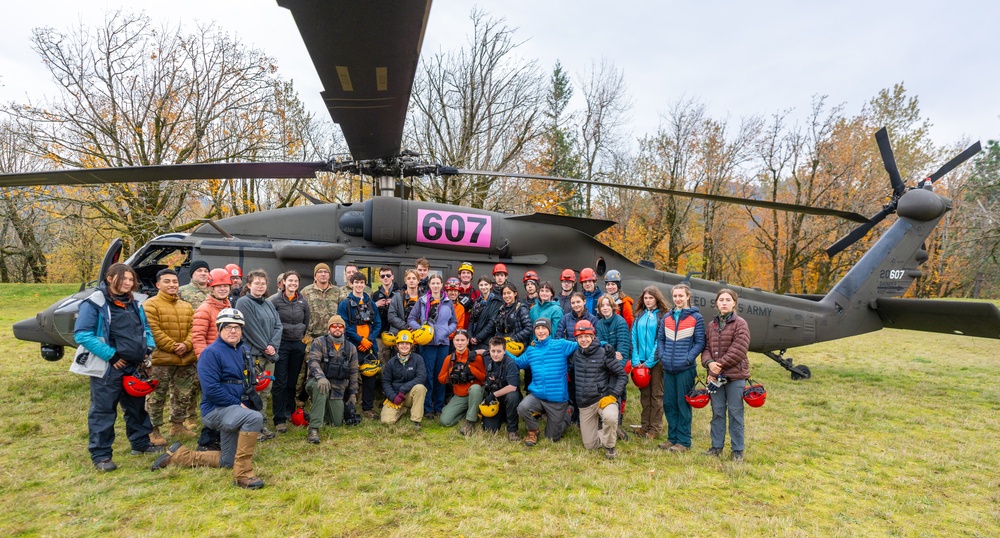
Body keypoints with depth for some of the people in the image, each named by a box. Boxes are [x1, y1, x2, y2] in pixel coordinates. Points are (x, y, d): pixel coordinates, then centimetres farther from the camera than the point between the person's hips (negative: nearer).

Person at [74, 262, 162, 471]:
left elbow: (145, 328, 19)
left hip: (134, 367, 7)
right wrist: (110, 355, -21)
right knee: (103, 411, 1)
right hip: (108, 368, -7)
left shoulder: (135, 303, 9)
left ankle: (141, 444, 31)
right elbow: (82, 334, -18)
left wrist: (148, 349, 2)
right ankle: (100, 455, 11)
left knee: (137, 407, 17)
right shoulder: (94, 303, -13)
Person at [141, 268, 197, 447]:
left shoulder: (186, 306, 14)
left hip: (186, 359, 6)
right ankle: (153, 430, 12)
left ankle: (177, 425, 29)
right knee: (156, 397, 1)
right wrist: (173, 347, -18)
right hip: (161, 359, -6)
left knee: (183, 396, 15)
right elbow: (154, 331, -14)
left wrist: (186, 345, -11)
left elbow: (193, 328, 8)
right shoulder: (150, 305, -6)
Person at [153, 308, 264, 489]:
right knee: (255, 418, -35)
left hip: (234, 411, 8)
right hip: (216, 409, -8)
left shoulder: (244, 351, 10)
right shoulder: (211, 353, -14)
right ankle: (242, 474, -24)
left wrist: (248, 403, 1)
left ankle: (178, 455, 31)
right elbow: (211, 389, -23)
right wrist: (238, 404, -19)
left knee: (227, 461, 15)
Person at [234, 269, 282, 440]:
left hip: (269, 355, 7)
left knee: (265, 392, 11)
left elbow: (278, 326, 8)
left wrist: (273, 346, -8)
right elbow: (252, 329, -14)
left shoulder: (269, 304, 14)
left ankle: (261, 424, 20)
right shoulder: (244, 302, -8)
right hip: (252, 355, -7)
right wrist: (266, 349, -11)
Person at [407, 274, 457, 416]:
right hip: (427, 342, -2)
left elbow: (454, 322, 11)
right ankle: (427, 408, 8)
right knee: (428, 375, 0)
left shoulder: (448, 302, 7)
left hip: (443, 342, 2)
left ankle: (439, 407, 18)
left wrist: (447, 331, -7)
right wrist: (420, 329, -13)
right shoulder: (422, 301, 3)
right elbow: (411, 319, 3)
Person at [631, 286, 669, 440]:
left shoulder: (662, 316, -5)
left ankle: (655, 428, 11)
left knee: (656, 394, 4)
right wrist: (636, 360, -6)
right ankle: (645, 425, 21)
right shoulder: (639, 316, 9)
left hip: (656, 361, -4)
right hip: (641, 361, 4)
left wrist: (650, 362, -14)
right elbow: (634, 338, 5)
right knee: (644, 393, 11)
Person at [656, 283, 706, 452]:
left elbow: (700, 342, -5)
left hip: (685, 369, -5)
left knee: (683, 404, 2)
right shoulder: (667, 317, 10)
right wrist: (661, 356, 1)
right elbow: (660, 338, 15)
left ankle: (683, 441, 12)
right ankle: (672, 437, 23)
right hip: (668, 368, 5)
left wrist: (688, 359, -14)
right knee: (668, 403, 11)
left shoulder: (696, 317, -3)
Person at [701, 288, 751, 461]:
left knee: (735, 413, 3)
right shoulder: (711, 325, 11)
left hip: (735, 375, -5)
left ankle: (737, 449, 15)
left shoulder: (740, 324, -5)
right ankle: (716, 446, 23)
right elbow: (706, 347, 10)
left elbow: (738, 350, -14)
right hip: (715, 376, 5)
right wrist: (709, 363, -11)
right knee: (717, 412, 12)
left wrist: (720, 365, -15)